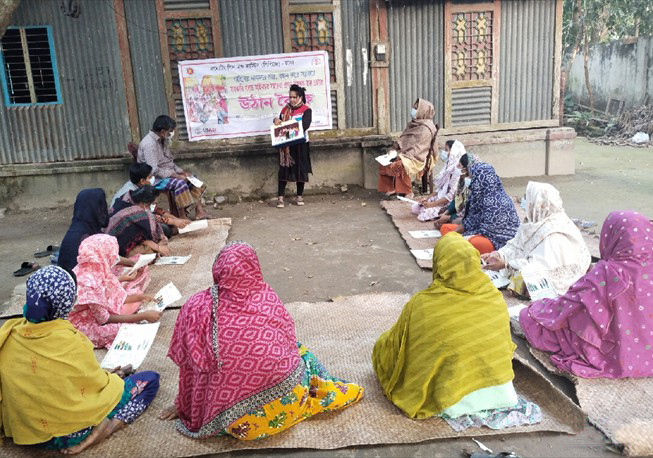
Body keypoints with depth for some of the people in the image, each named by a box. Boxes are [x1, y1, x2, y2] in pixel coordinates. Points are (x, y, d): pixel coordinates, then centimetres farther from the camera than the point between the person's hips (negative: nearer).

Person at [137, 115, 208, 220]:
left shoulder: (163, 140, 7)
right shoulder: (149, 144, -22)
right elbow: (154, 170, -27)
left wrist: (182, 172, 2)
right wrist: (176, 175, -24)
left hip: (168, 174, 10)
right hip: (155, 179, -10)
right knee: (179, 182, -31)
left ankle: (199, 211, -4)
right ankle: (182, 218, -27)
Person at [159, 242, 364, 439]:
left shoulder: (196, 308, -5)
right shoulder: (268, 298, -3)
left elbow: (189, 368, 4)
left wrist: (184, 408, 20)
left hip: (240, 424, 0)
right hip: (289, 400, 0)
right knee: (300, 351, 31)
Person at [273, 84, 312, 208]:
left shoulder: (306, 110, -1)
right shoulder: (285, 109, 13)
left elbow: (304, 126, -15)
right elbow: (280, 123, 16)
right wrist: (276, 121, -7)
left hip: (300, 144, -3)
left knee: (300, 169, 3)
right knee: (283, 169, -3)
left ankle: (300, 196, 15)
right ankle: (280, 197, -4)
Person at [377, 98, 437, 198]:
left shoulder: (426, 129, -13)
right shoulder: (412, 124, 15)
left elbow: (417, 148, -19)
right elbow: (401, 140, 17)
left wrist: (402, 155, -23)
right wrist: (394, 150, 1)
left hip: (416, 159, -9)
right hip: (404, 155, 9)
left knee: (400, 165, -34)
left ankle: (407, 192, -17)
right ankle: (390, 188, 6)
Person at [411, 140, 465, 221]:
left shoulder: (457, 171, -21)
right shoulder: (448, 167, 7)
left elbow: (451, 195, -23)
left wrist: (432, 204, -20)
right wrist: (427, 198, 4)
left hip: (449, 203, -9)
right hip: (440, 198, 9)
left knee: (423, 216, -20)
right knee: (415, 207, 3)